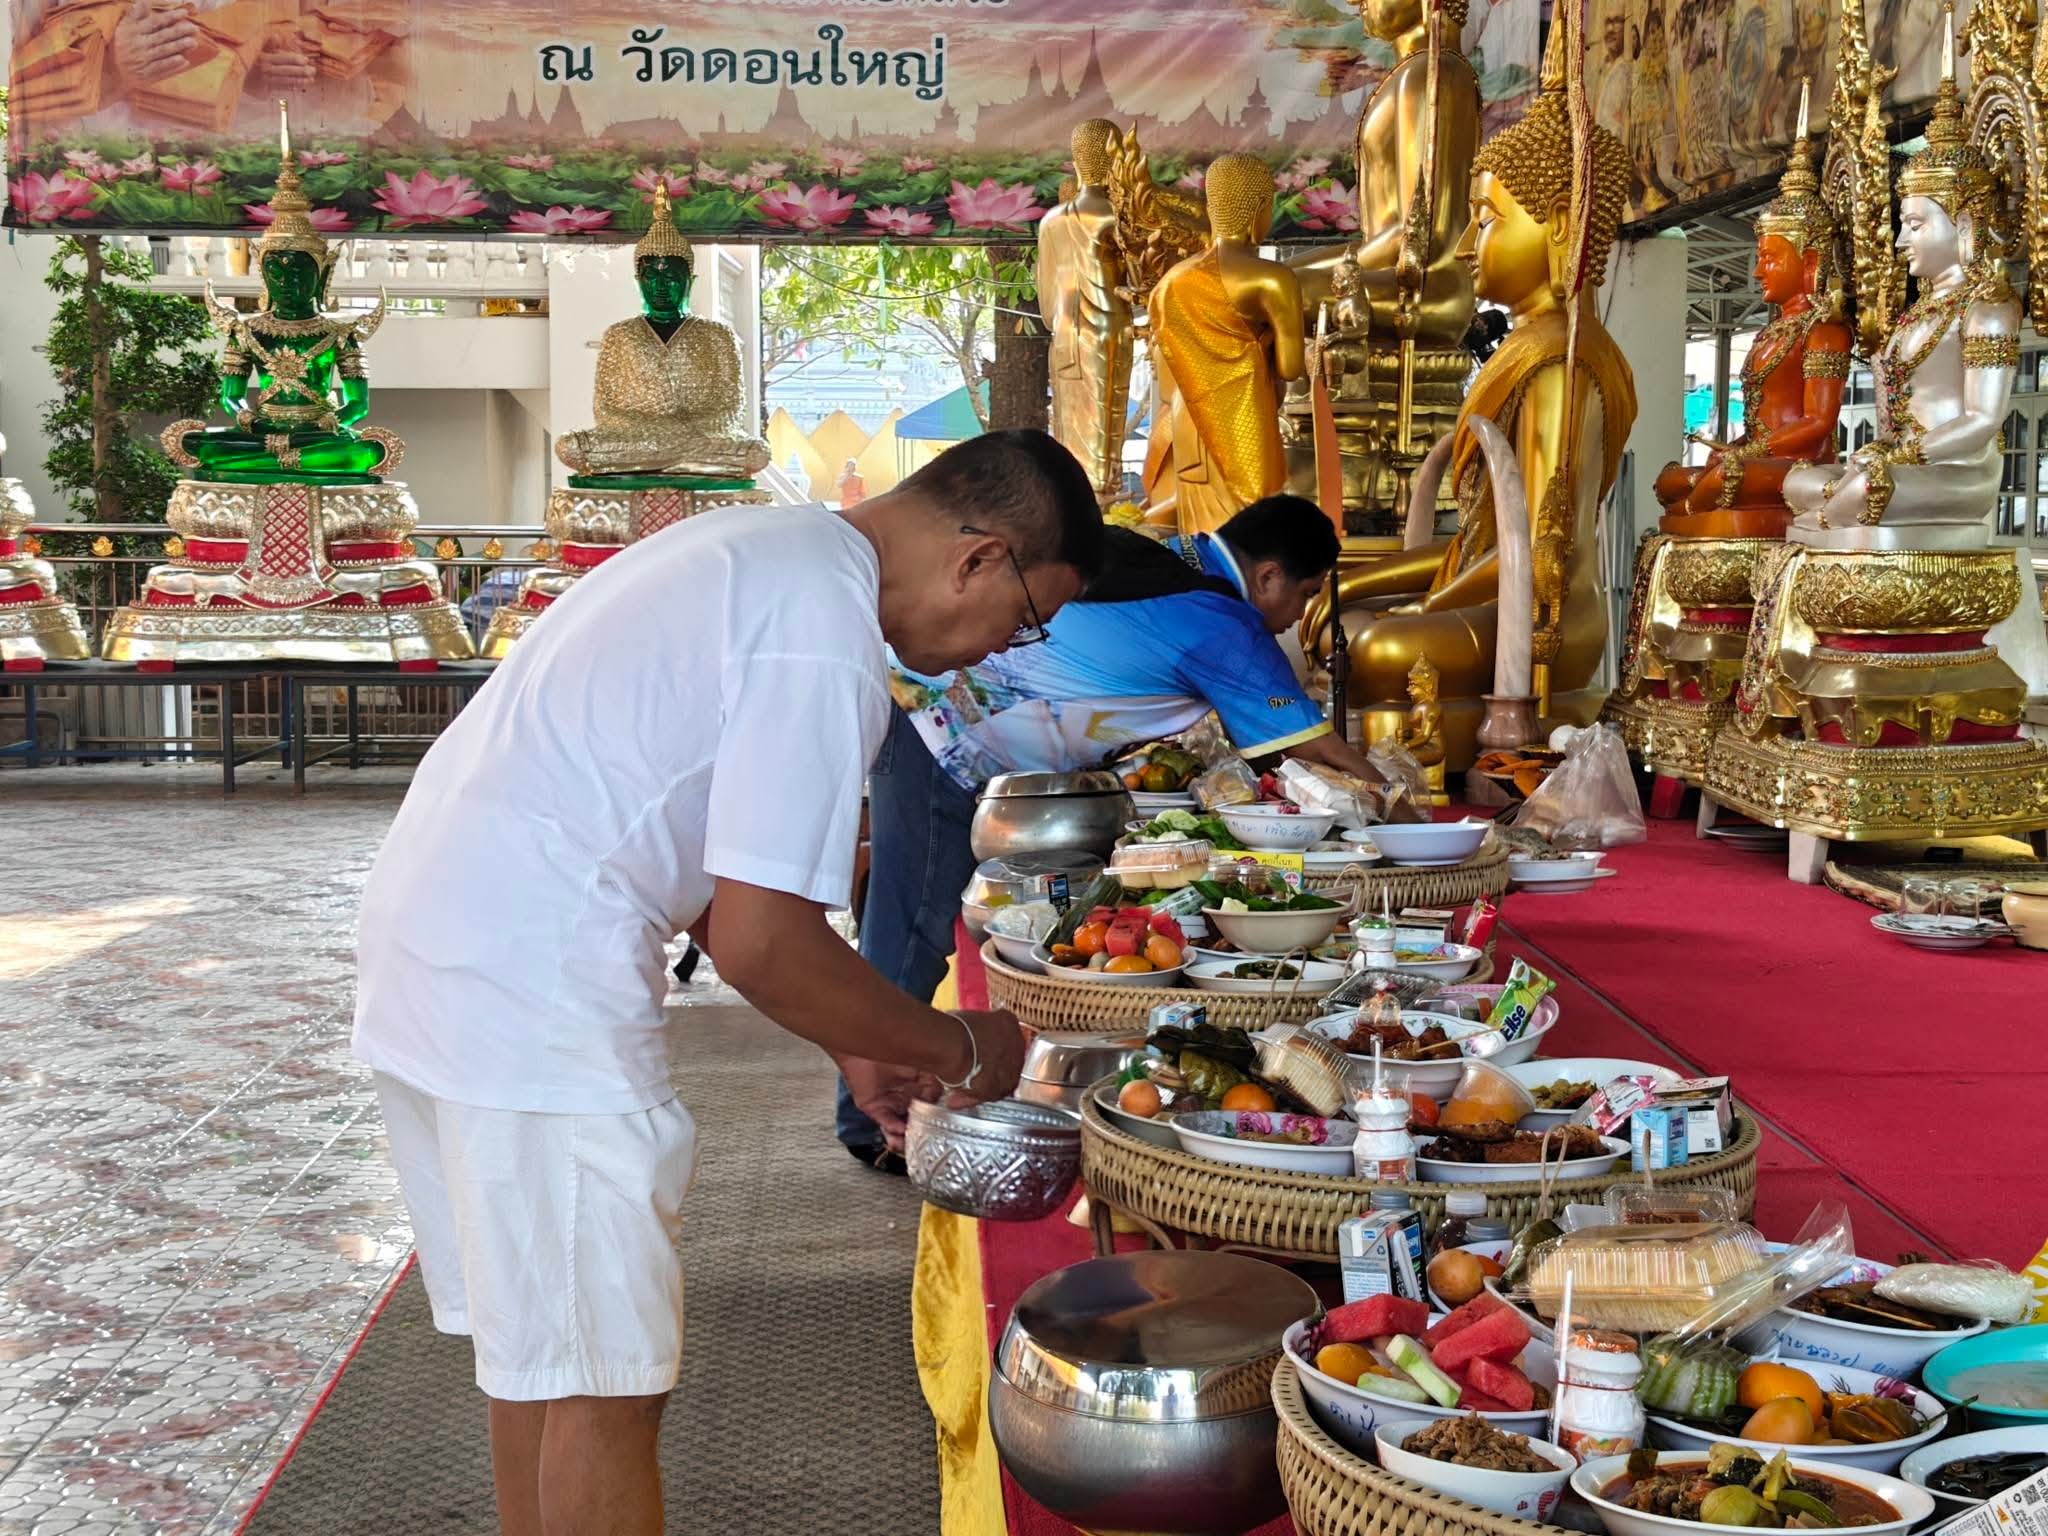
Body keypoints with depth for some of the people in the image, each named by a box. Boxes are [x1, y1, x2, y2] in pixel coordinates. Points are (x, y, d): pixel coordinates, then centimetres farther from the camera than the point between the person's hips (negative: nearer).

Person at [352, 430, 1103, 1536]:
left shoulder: (764, 550, 14)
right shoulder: (826, 645, -18)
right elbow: (762, 947, -19)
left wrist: (856, 1044, 18)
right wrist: (956, 1050, -4)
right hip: (532, 999, -10)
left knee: (538, 1349, 21)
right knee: (603, 1385, 1)